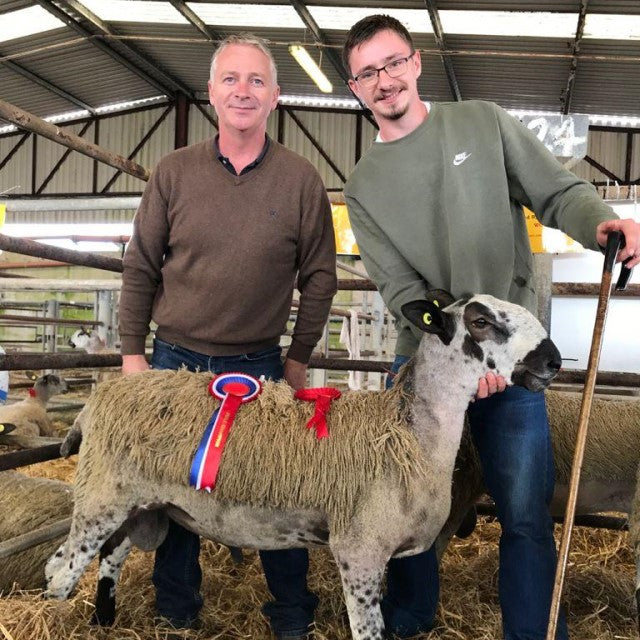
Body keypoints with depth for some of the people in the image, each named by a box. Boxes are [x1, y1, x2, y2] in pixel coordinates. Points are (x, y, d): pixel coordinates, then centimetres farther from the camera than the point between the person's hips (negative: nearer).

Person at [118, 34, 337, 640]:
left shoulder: (301, 180, -3)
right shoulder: (174, 172, -1)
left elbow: (319, 276, 1)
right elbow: (140, 268, 3)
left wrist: (299, 357, 1)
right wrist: (132, 352, 0)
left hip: (260, 367, -1)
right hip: (175, 362, 2)